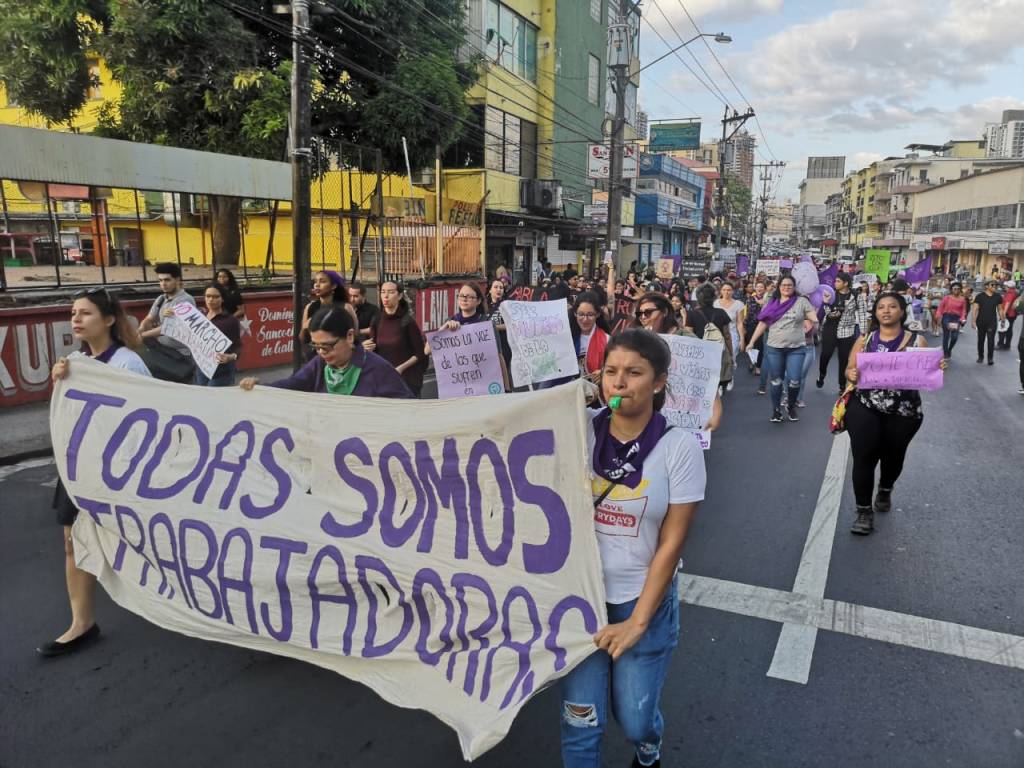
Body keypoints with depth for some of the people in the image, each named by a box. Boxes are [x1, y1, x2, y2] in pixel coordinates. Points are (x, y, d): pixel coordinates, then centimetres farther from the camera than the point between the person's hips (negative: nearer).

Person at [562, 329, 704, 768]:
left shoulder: (679, 446, -12)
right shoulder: (582, 429, -8)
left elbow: (671, 543, -10)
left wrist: (637, 621, -10)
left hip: (644, 599, -1)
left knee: (634, 719, 13)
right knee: (580, 722, 3)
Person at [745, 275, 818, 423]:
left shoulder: (802, 301, 2)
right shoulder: (772, 303, 7)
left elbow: (814, 319, 3)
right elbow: (762, 324, 7)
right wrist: (752, 342, 4)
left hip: (796, 349, -1)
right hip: (774, 348, 1)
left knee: (794, 382, -4)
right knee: (776, 381, 7)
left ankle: (791, 407, 20)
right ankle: (776, 410, 19)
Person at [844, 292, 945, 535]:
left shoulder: (917, 340, 1)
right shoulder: (864, 339, 3)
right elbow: (850, 369, 2)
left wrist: (937, 369, -19)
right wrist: (851, 374, -20)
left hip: (903, 412, 1)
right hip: (864, 407, -1)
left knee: (893, 456, 18)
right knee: (863, 457, -8)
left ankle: (885, 490, 49)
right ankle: (864, 512, 5)